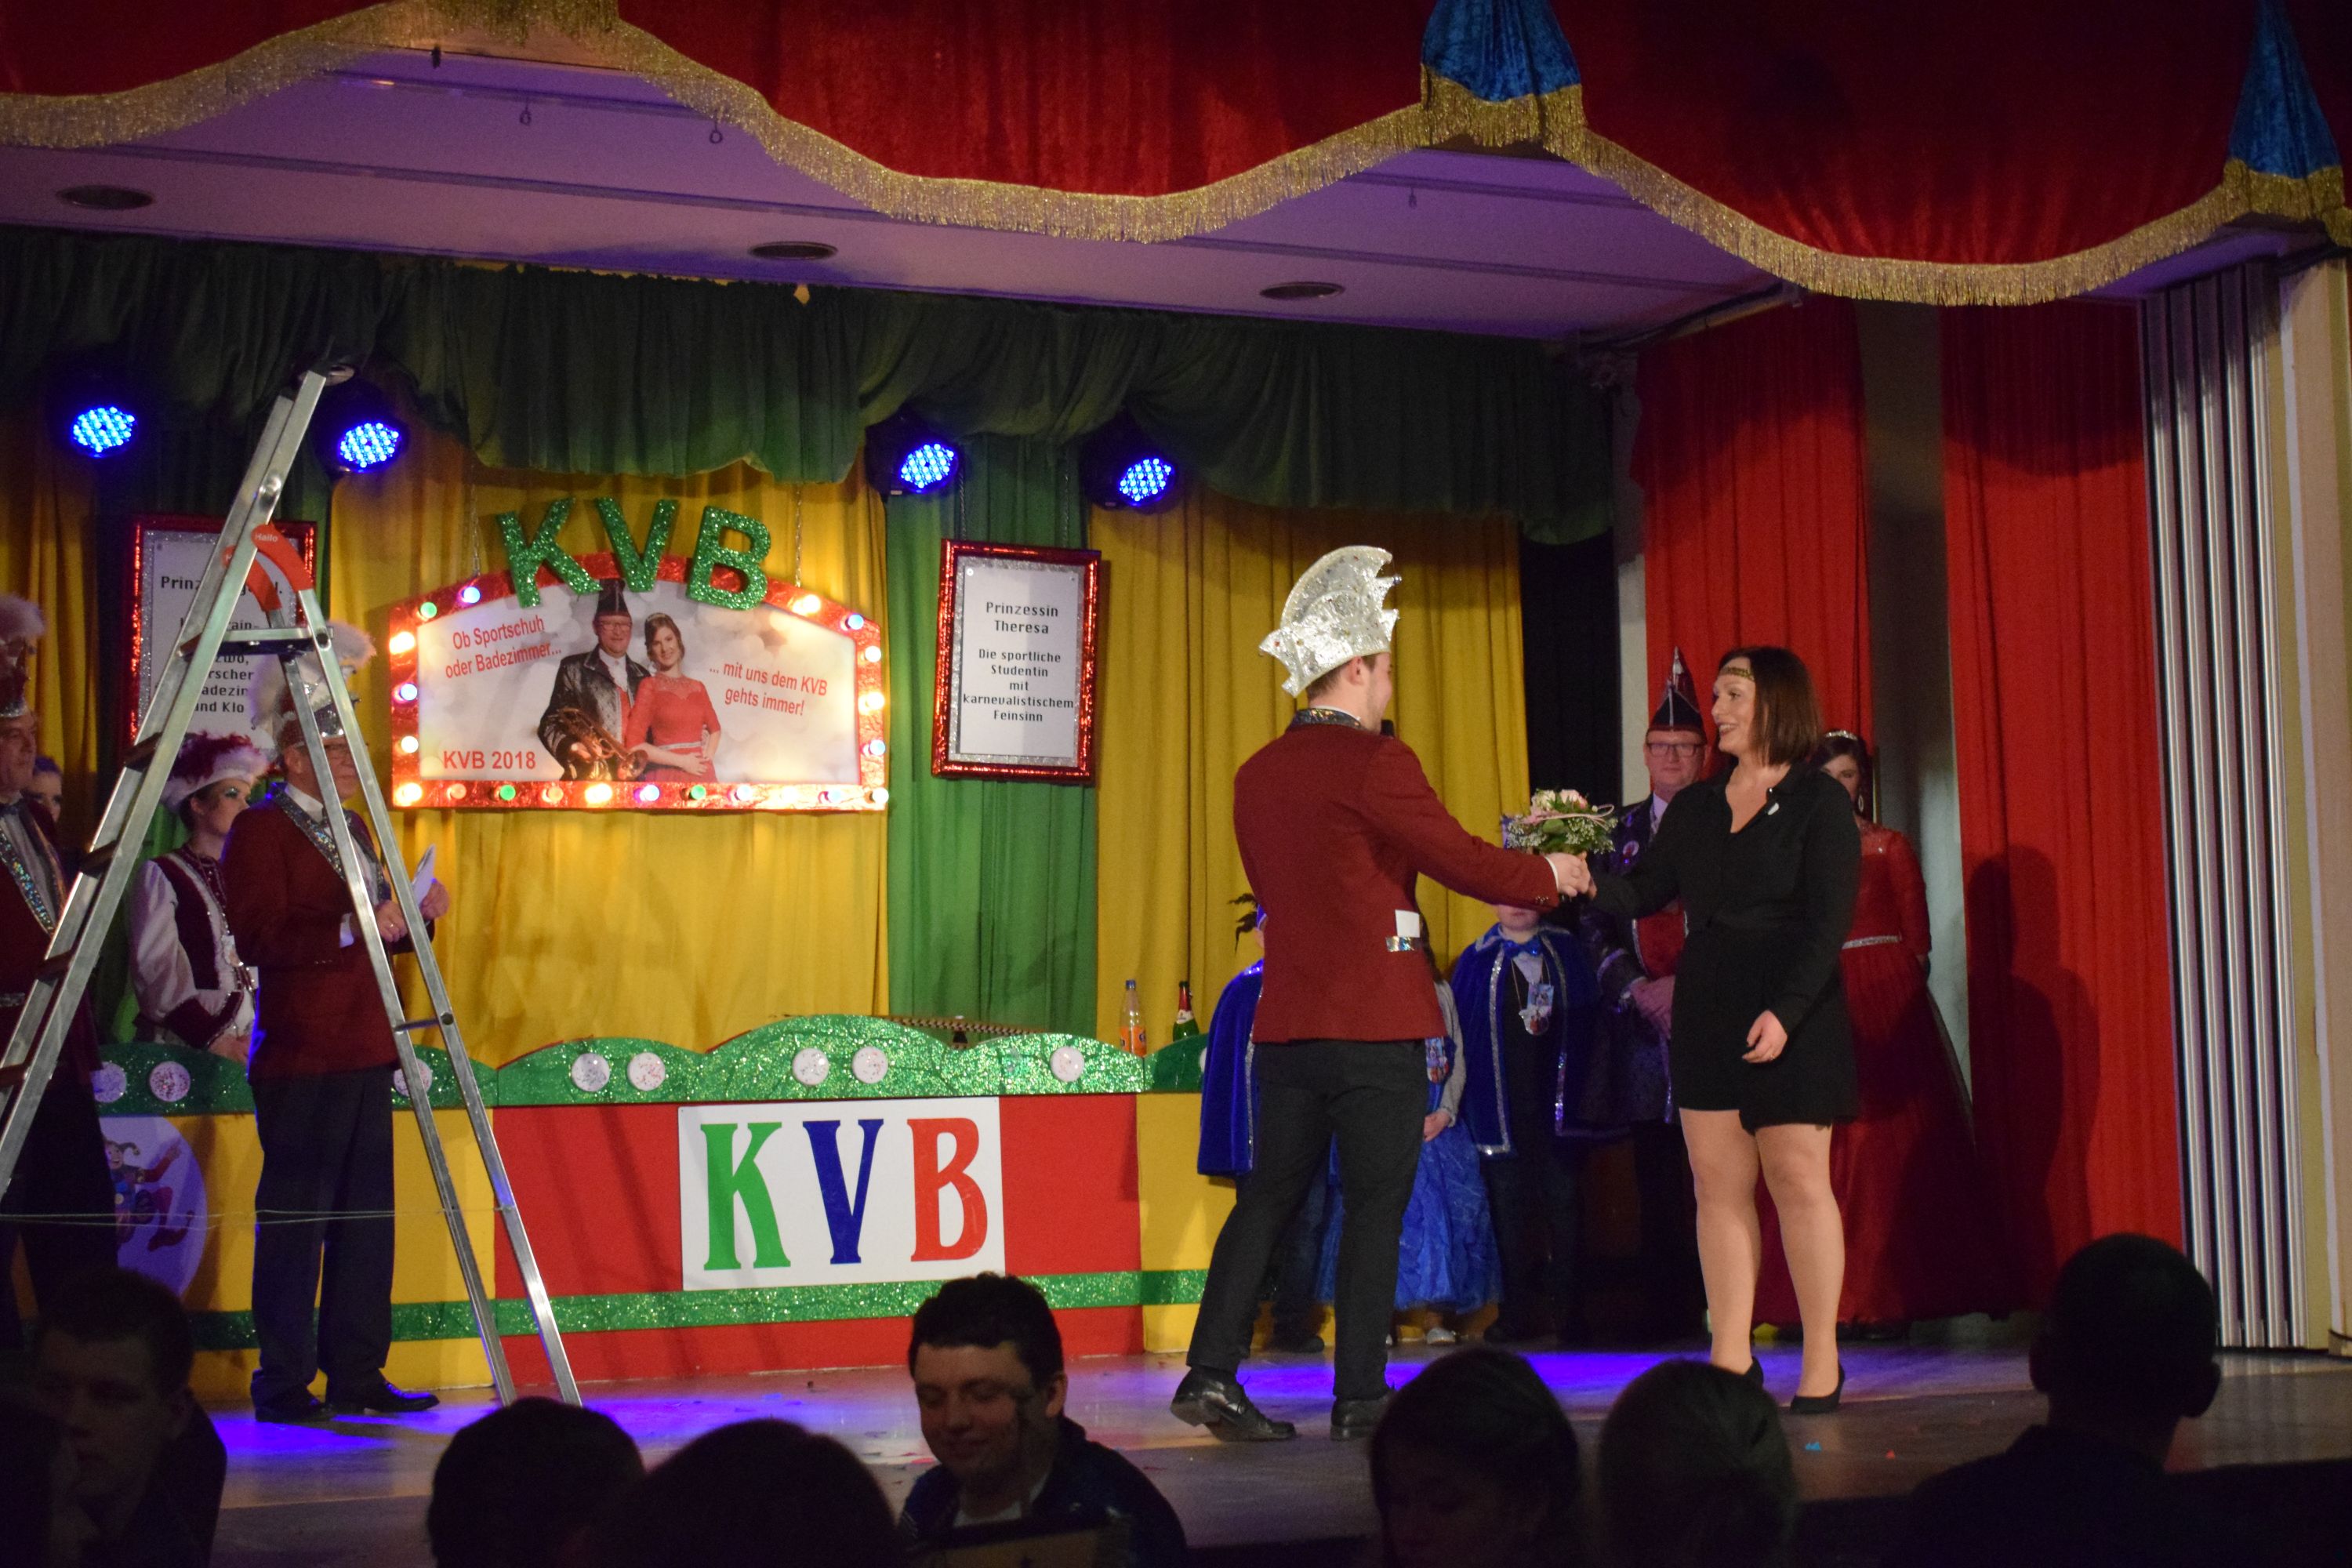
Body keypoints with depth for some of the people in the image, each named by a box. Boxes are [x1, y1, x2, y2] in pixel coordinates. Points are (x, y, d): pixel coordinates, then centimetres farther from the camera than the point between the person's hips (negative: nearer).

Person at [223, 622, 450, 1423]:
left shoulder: (351, 829, 21)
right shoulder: (260, 831, -6)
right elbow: (260, 939, -17)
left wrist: (413, 915, 7)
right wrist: (356, 928, -22)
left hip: (364, 1053, 8)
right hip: (301, 1057, -8)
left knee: (367, 1215, 8)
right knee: (295, 1218, -5)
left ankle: (355, 1374, 13)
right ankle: (284, 1384, 0)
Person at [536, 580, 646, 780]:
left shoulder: (641, 676, 17)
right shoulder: (573, 669, 4)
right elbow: (550, 724, 0)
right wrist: (572, 747, -19)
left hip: (635, 780, 4)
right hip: (589, 779, -4)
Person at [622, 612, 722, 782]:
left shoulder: (697, 687, 12)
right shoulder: (649, 686, 0)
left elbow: (714, 728, 25)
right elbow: (634, 744, -8)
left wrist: (708, 756, 5)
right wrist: (681, 761, -9)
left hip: (701, 773, 4)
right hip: (667, 775, -4)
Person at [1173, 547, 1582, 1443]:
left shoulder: (1257, 774, 11)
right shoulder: (1373, 761, -12)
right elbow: (1462, 861, -10)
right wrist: (1548, 877, 9)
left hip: (1286, 1023, 7)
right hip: (1375, 1024, -7)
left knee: (1270, 1194, 11)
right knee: (1375, 1204, 1)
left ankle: (1211, 1374, 6)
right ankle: (1360, 1396, 4)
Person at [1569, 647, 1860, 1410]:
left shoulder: (1819, 802, -3)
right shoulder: (1695, 808, 14)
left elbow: (1829, 920, -9)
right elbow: (1645, 890, 8)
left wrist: (1785, 1013, -18)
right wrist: (1589, 883, -12)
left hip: (1792, 1016, -5)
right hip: (1705, 1013, 6)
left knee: (1798, 1180, -3)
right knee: (1718, 1183, 3)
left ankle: (1822, 1361, 4)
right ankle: (1731, 1358, 6)